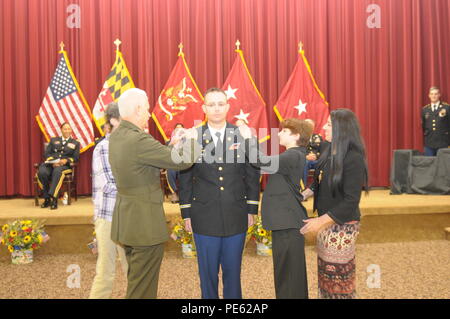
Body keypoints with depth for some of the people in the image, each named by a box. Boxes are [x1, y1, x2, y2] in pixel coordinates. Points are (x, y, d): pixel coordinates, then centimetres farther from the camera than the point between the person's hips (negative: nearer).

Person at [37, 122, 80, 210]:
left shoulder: (75, 143, 21)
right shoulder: (53, 140, 26)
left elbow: (75, 158, 9)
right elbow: (46, 153, 13)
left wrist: (66, 160, -12)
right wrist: (52, 161, -8)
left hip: (65, 165, -2)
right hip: (51, 163, 2)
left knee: (57, 171, -39)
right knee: (42, 172, -33)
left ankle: (53, 198, -42)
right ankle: (47, 198, -23)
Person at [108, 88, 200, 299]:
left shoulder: (116, 136, 6)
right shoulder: (138, 140, -23)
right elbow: (183, 161, -19)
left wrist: (171, 145, 10)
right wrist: (191, 138, -2)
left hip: (126, 220, 10)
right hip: (145, 223, -10)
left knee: (135, 280, 24)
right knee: (143, 288, 4)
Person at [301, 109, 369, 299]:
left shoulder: (353, 158, -20)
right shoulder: (330, 152, 3)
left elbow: (351, 201, -22)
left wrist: (321, 221, -22)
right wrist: (303, 195, -1)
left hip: (341, 226, -7)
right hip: (326, 223, 7)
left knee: (339, 274, 10)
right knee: (325, 271, 19)